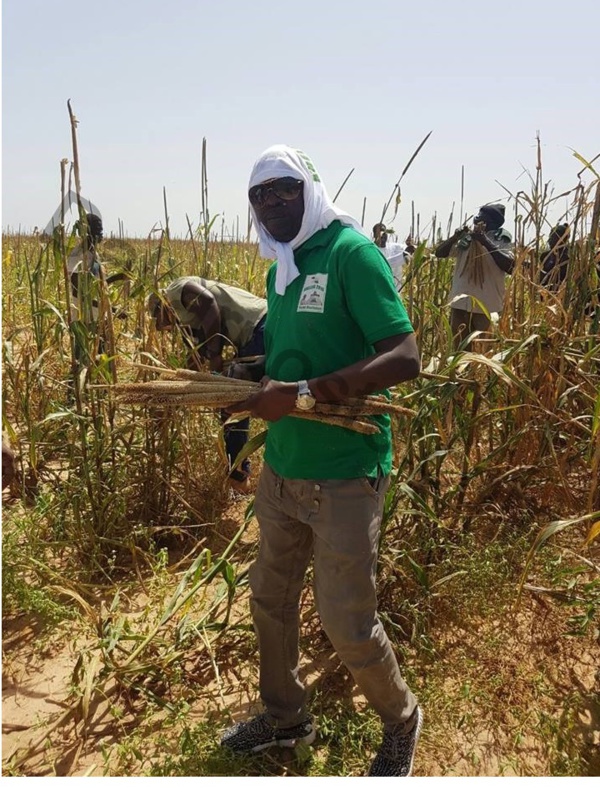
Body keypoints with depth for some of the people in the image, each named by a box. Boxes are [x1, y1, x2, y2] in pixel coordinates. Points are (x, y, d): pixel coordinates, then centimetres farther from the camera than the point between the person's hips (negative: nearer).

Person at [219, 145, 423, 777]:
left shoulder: (350, 251, -13)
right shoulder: (280, 270, 11)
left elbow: (404, 358, -22)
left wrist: (302, 394, -27)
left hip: (343, 475, -8)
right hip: (282, 469, 8)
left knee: (346, 623, 3)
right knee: (270, 597, 18)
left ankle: (401, 724, 34)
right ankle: (285, 718, 44)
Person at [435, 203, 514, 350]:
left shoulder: (501, 240, -3)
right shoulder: (466, 238, 5)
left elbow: (510, 267, -18)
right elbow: (439, 253, 7)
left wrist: (486, 242, -19)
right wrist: (455, 237, -10)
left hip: (487, 306, -3)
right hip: (460, 303, 3)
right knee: (460, 350, 13)